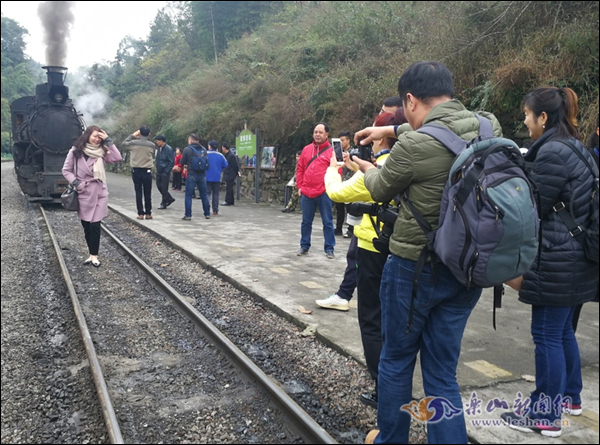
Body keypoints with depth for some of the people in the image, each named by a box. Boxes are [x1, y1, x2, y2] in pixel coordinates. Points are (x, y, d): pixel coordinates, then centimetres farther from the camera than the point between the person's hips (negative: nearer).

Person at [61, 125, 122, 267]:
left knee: (95, 226, -3)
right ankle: (91, 254, 20)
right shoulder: (75, 151, -1)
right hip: (83, 194, 0)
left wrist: (108, 141, -10)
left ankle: (94, 255, 7)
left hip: (98, 193, 0)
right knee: (86, 226, 9)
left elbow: (117, 158, -11)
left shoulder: (101, 152, 3)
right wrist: (75, 183, -11)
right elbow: (66, 170, 3)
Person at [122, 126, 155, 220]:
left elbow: (123, 144, 13)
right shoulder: (151, 145, -5)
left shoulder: (134, 143, -5)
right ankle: (148, 213, 8)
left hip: (136, 171, 0)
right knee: (147, 193, 6)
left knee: (138, 193, 4)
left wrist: (132, 135, 15)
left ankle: (140, 213, 3)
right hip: (147, 171, 0)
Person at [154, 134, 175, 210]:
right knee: (159, 186, 12)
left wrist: (166, 171, -16)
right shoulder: (159, 148, 9)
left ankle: (163, 203, 9)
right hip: (159, 172, 8)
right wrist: (157, 168, 11)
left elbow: (172, 162, -15)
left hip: (165, 172, -8)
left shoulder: (168, 149, -15)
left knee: (164, 188, -1)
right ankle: (169, 199, 26)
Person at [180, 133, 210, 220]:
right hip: (202, 174, 4)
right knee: (204, 195, 13)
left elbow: (182, 162, -1)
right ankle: (207, 214, 19)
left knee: (188, 195, 4)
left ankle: (188, 215, 3)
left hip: (191, 175, -4)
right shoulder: (203, 149, 6)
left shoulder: (187, 149, -7)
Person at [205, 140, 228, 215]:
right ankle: (215, 210, 9)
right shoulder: (220, 155, 0)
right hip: (217, 178, 2)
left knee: (207, 193, 3)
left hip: (207, 177, -2)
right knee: (216, 194, 9)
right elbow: (225, 165, 3)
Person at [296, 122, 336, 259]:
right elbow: (300, 169, 14)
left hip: (324, 193, -4)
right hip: (306, 193, 4)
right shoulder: (306, 149, 10)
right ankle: (304, 246, 23)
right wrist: (300, 186, 9)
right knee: (306, 222, 12)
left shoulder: (332, 151, -3)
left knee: (327, 222, 3)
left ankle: (329, 249, 11)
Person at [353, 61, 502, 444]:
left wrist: (368, 169, 21)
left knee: (396, 359, 17)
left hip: (415, 268, -5)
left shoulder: (414, 146, -21)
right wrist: (393, 131, 22)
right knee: (443, 371, 15)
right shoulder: (489, 126, -3)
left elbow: (381, 190, -1)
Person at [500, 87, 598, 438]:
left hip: (556, 259, -10)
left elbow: (535, 206, -13)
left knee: (547, 334, -1)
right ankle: (570, 396, 35)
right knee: (563, 330, 21)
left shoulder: (552, 150, -17)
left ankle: (546, 416, 9)